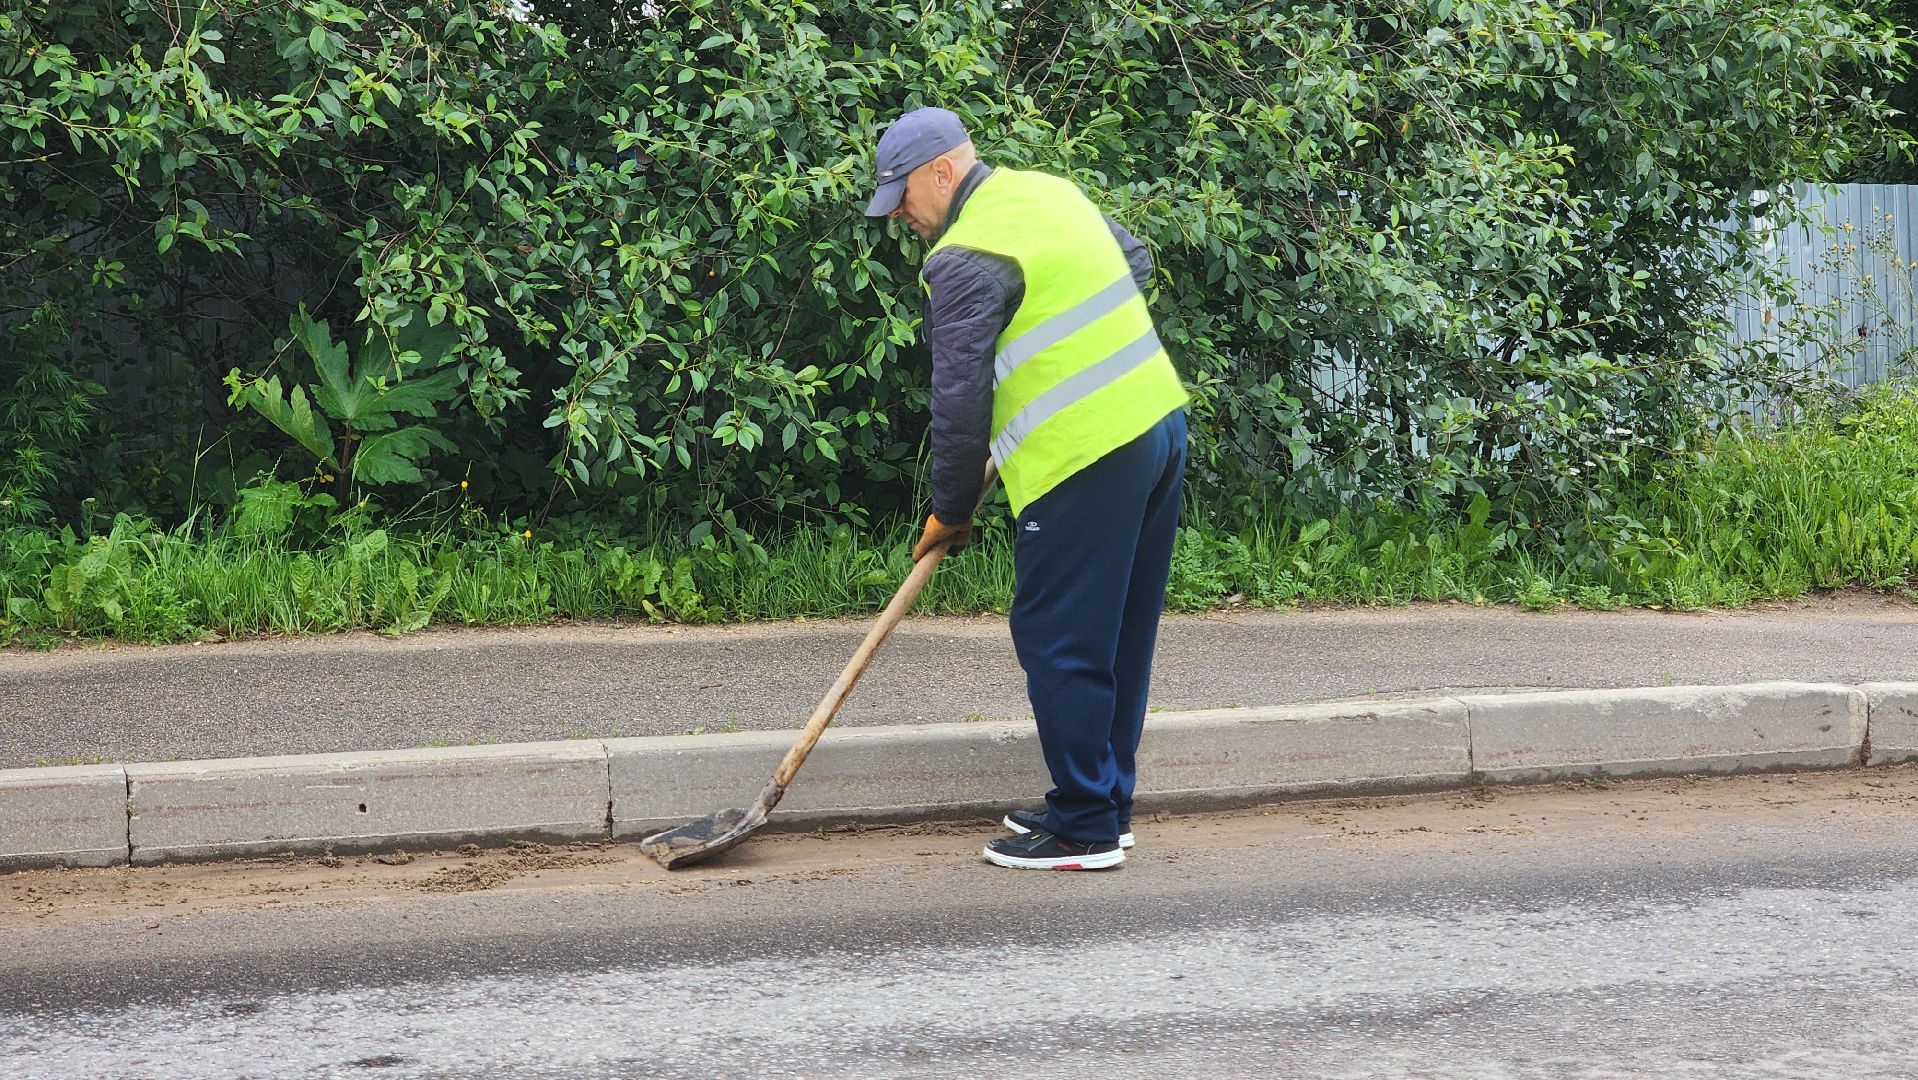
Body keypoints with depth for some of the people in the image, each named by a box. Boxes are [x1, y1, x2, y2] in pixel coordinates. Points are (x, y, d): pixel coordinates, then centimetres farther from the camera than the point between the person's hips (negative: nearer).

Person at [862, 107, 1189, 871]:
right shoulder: (1052, 192, 14)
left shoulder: (967, 259, -13)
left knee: (1057, 639, -1)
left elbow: (960, 401, -12)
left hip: (1086, 456, -9)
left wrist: (950, 512, -1)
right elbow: (1136, 262, 30)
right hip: (1159, 422, 9)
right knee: (1122, 634, 15)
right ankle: (1106, 807, 24)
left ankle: (1083, 830, 3)